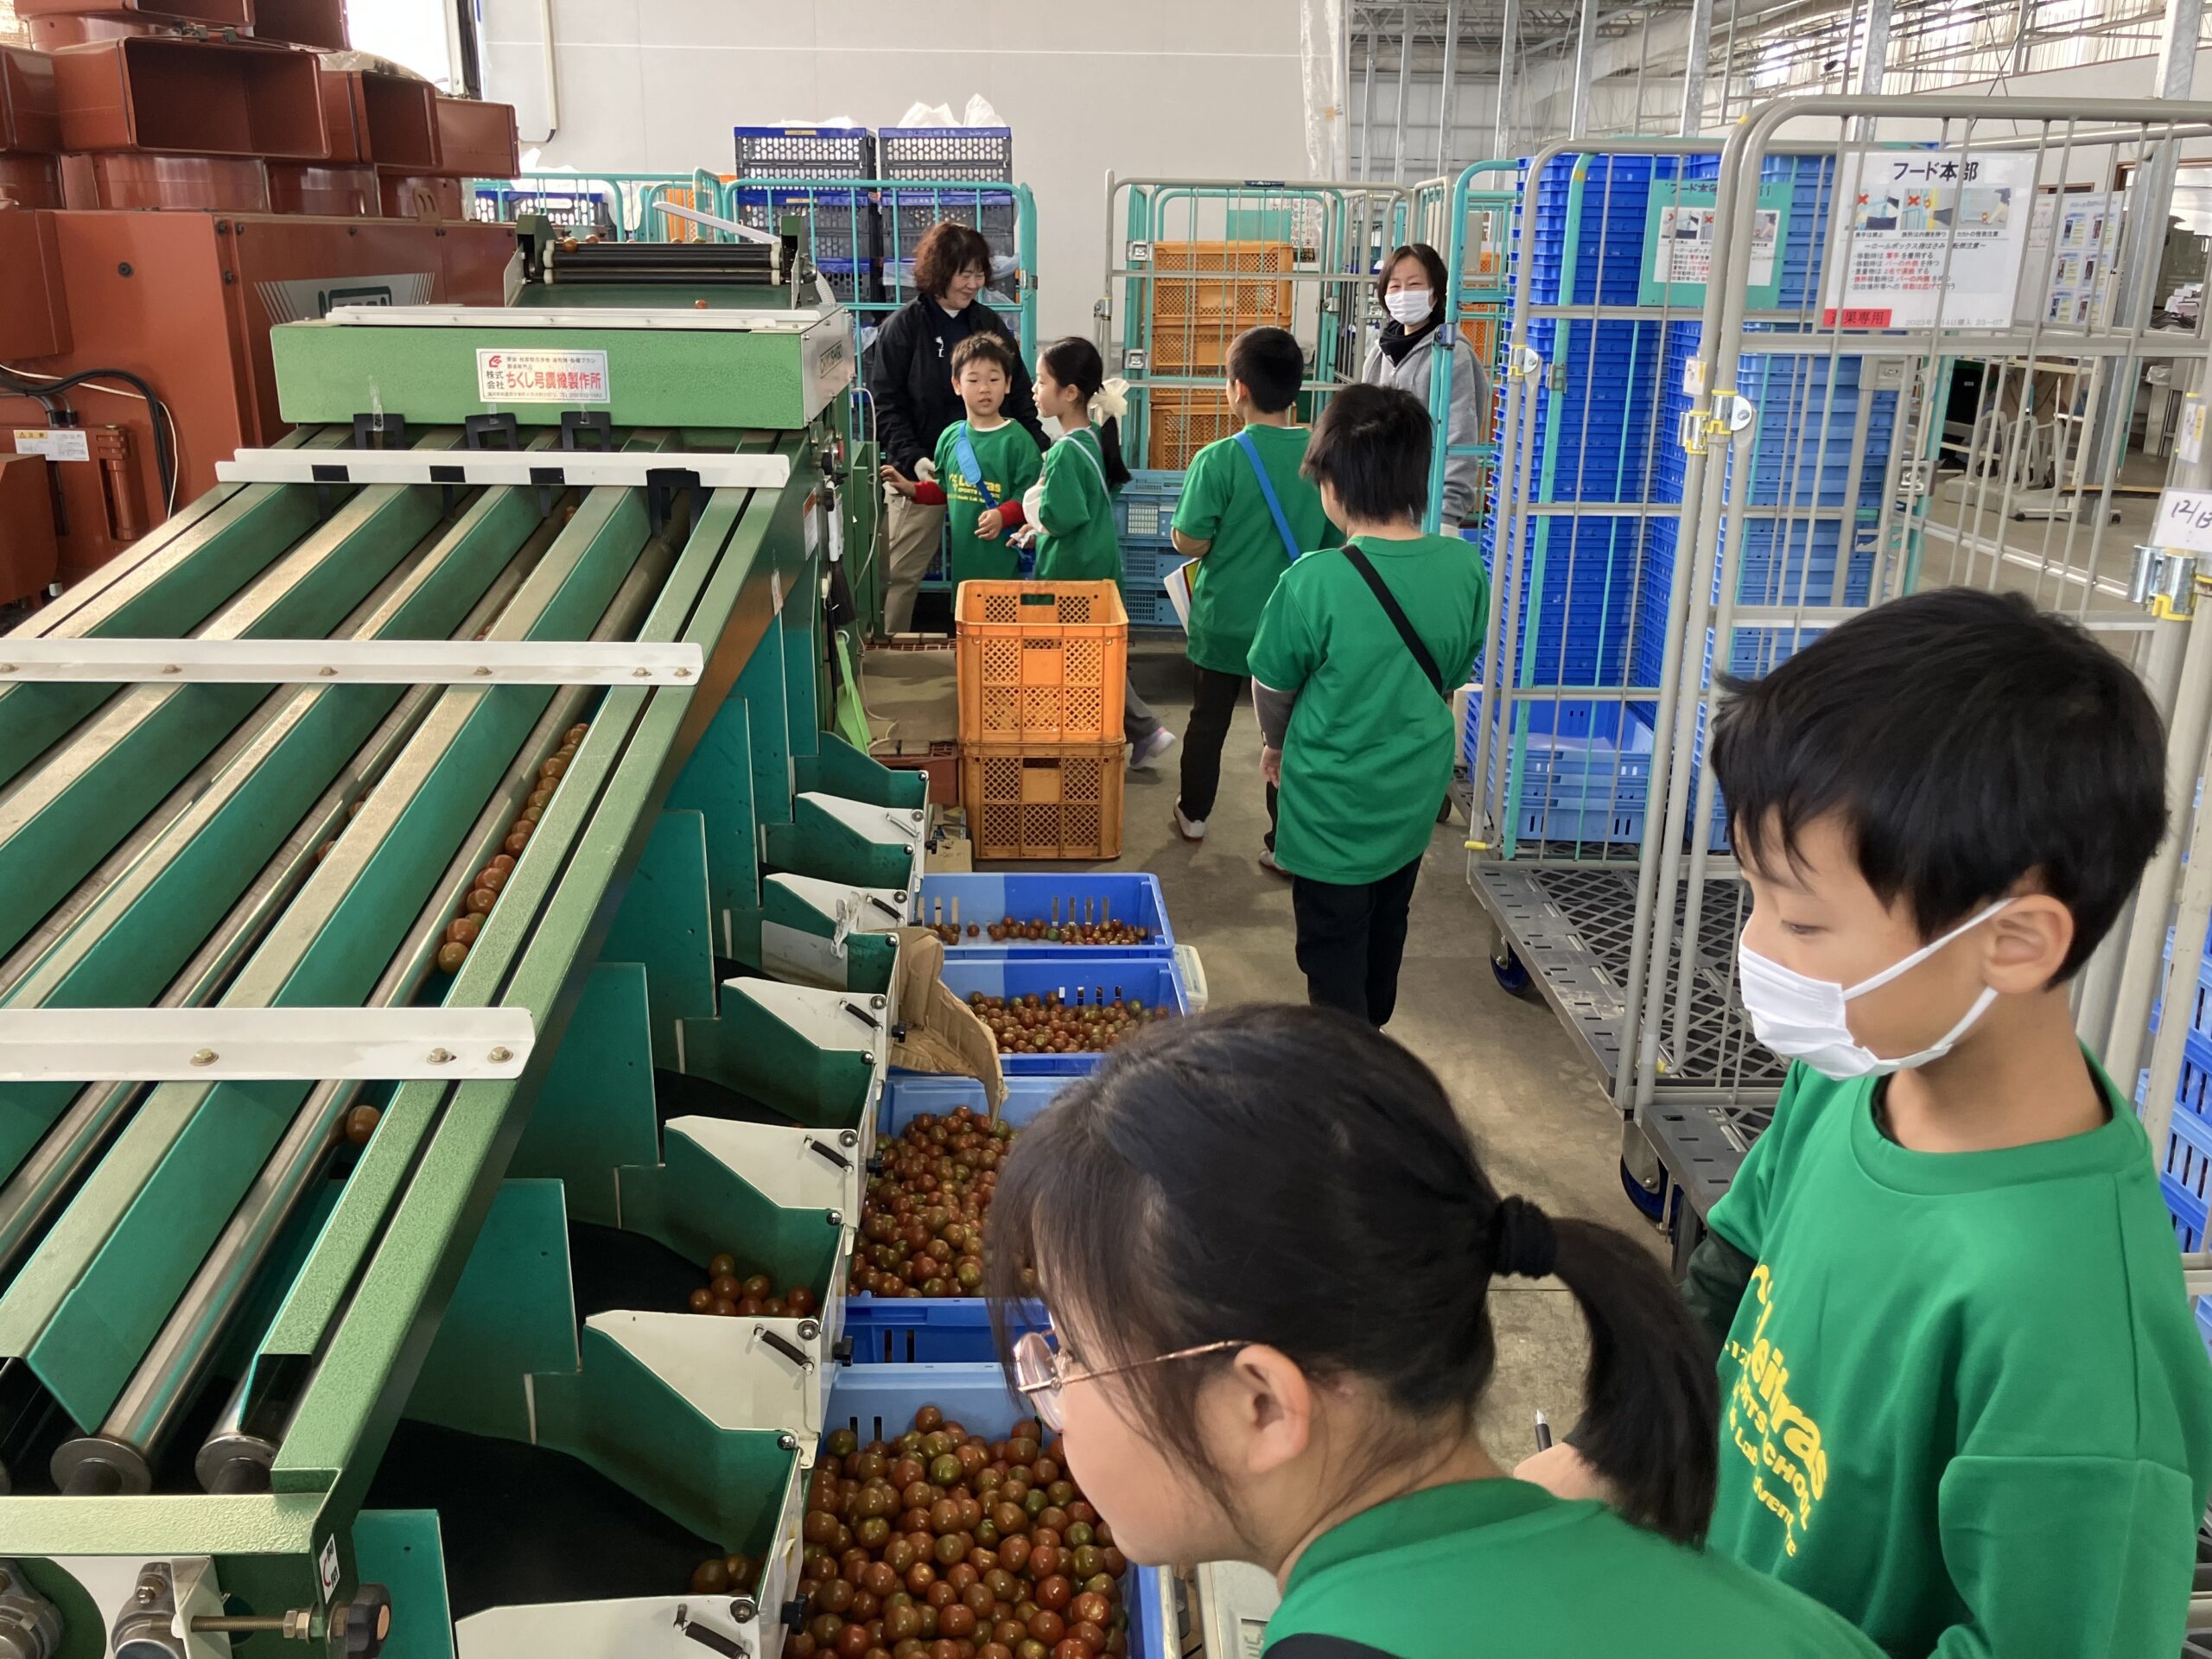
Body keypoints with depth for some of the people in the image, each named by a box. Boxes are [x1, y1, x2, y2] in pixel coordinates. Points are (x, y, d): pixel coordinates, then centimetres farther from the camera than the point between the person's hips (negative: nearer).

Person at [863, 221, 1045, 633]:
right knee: (902, 571, -1)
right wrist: (911, 459, -19)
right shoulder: (902, 327, -3)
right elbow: (885, 404, -7)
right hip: (921, 468, -4)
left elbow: (1021, 398, 12)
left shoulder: (990, 324, 9)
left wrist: (1041, 453, 1)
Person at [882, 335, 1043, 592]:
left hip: (1001, 556, -5)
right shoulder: (950, 437, 9)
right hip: (961, 553, 5)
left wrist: (1003, 515, -25)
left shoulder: (1017, 439, -7)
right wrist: (913, 489, 7)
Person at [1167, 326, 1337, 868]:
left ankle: (1193, 815, 35)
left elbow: (1191, 544, -15)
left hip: (1224, 624, -1)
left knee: (1208, 722, 18)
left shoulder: (1219, 459, -18)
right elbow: (1336, 543, 2)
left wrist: (1179, 529, 6)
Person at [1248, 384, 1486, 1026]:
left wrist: (1276, 745, 11)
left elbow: (1272, 686, -10)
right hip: (1415, 793, 6)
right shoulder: (1464, 567, -12)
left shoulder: (1314, 582, -26)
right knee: (1384, 932, 27)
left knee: (1333, 956, 11)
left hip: (1337, 804, -5)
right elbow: (1450, 679, 3)